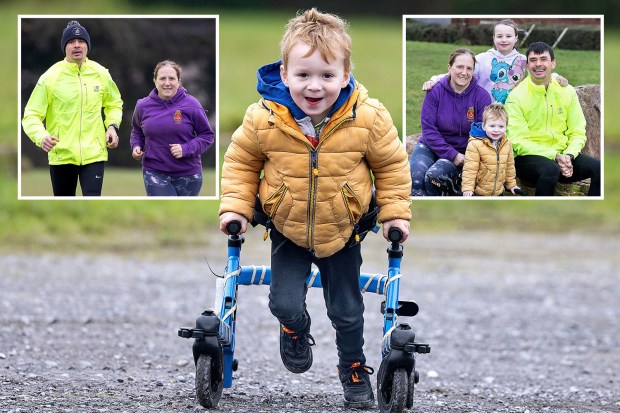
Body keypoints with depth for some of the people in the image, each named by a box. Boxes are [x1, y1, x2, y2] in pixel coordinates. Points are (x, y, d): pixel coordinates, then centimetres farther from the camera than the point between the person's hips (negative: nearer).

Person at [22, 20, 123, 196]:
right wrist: (41, 136, -27)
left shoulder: (101, 74, 2)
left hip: (93, 154, 0)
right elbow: (31, 116, -7)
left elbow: (114, 104, 22)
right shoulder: (50, 77, -7)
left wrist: (112, 125, 2)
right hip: (61, 154, 0)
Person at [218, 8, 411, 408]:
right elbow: (240, 161, -2)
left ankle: (354, 368, 37)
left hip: (342, 232, 0)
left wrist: (395, 213, -4)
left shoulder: (369, 118, -22)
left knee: (347, 311, 11)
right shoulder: (264, 119, -22)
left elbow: (391, 164, -5)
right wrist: (236, 207, -7)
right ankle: (296, 331, 28)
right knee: (286, 304, -9)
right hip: (287, 230, 0)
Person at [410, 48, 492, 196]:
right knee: (415, 175, -30)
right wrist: (452, 155, -18)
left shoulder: (481, 96, -4)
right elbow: (428, 129, -8)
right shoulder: (435, 92, -4)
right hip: (431, 146, 1)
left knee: (434, 175, -31)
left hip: (461, 152, -1)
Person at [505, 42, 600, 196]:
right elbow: (518, 141, -11)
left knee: (599, 168, -21)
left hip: (562, 156, 4)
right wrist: (554, 156, -20)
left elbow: (578, 133, 8)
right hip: (528, 157, -4)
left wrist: (569, 155, -14)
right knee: (550, 169, -38)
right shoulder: (517, 96, -5)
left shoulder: (567, 92, 8)